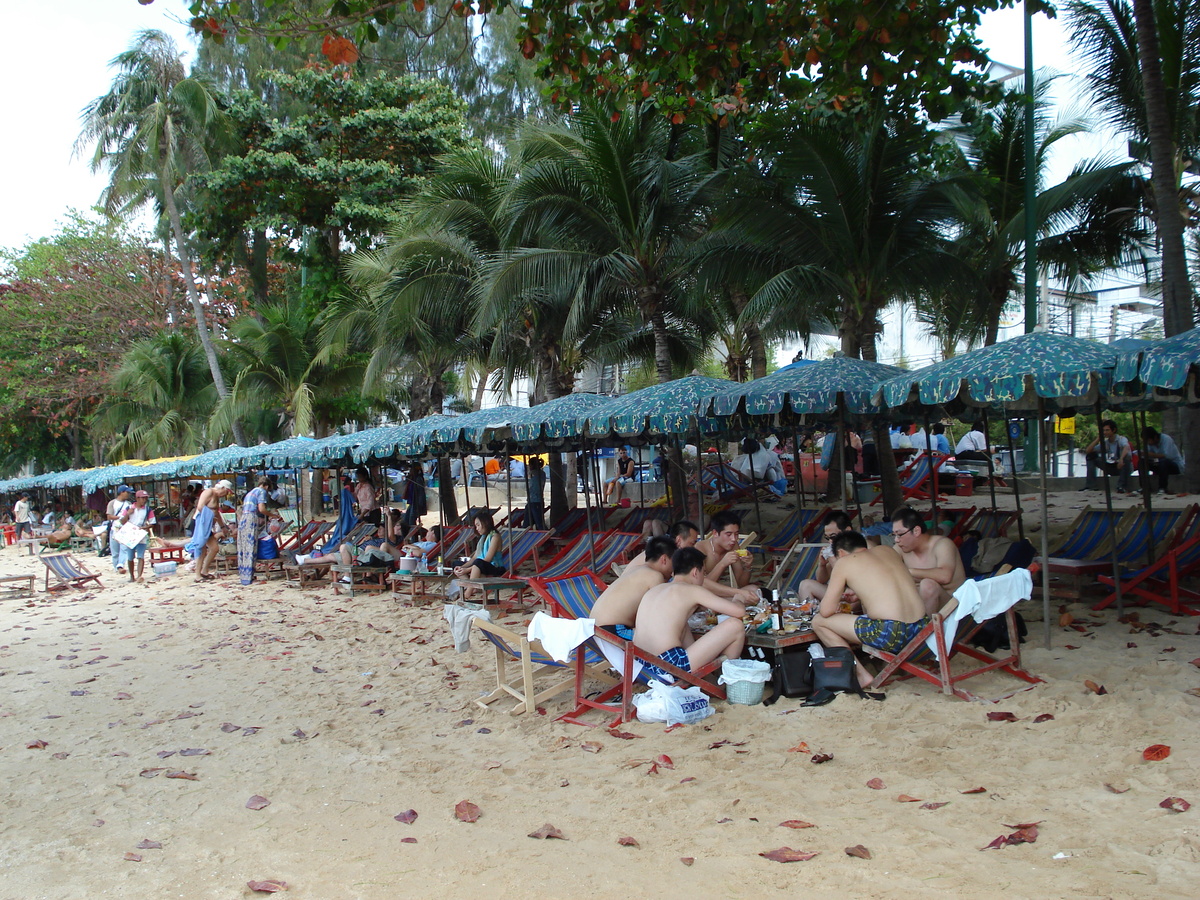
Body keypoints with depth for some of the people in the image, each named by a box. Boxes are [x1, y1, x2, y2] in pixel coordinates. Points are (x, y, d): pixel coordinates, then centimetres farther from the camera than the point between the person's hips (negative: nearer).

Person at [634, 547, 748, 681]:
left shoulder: (653, 590, 19)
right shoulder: (693, 590, 0)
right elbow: (740, 611, -4)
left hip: (642, 665, 8)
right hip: (670, 666, -8)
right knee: (735, 625, -1)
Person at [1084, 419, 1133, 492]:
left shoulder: (1121, 439, -13)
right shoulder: (1105, 443, 3)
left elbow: (1126, 447, -38)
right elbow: (1087, 451, -4)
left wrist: (1121, 459, -56)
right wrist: (1099, 438, -8)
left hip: (1123, 467, -5)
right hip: (1111, 468, 5)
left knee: (1126, 456, -37)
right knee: (1090, 456, -4)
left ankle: (1122, 486, -32)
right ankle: (1090, 486, -11)